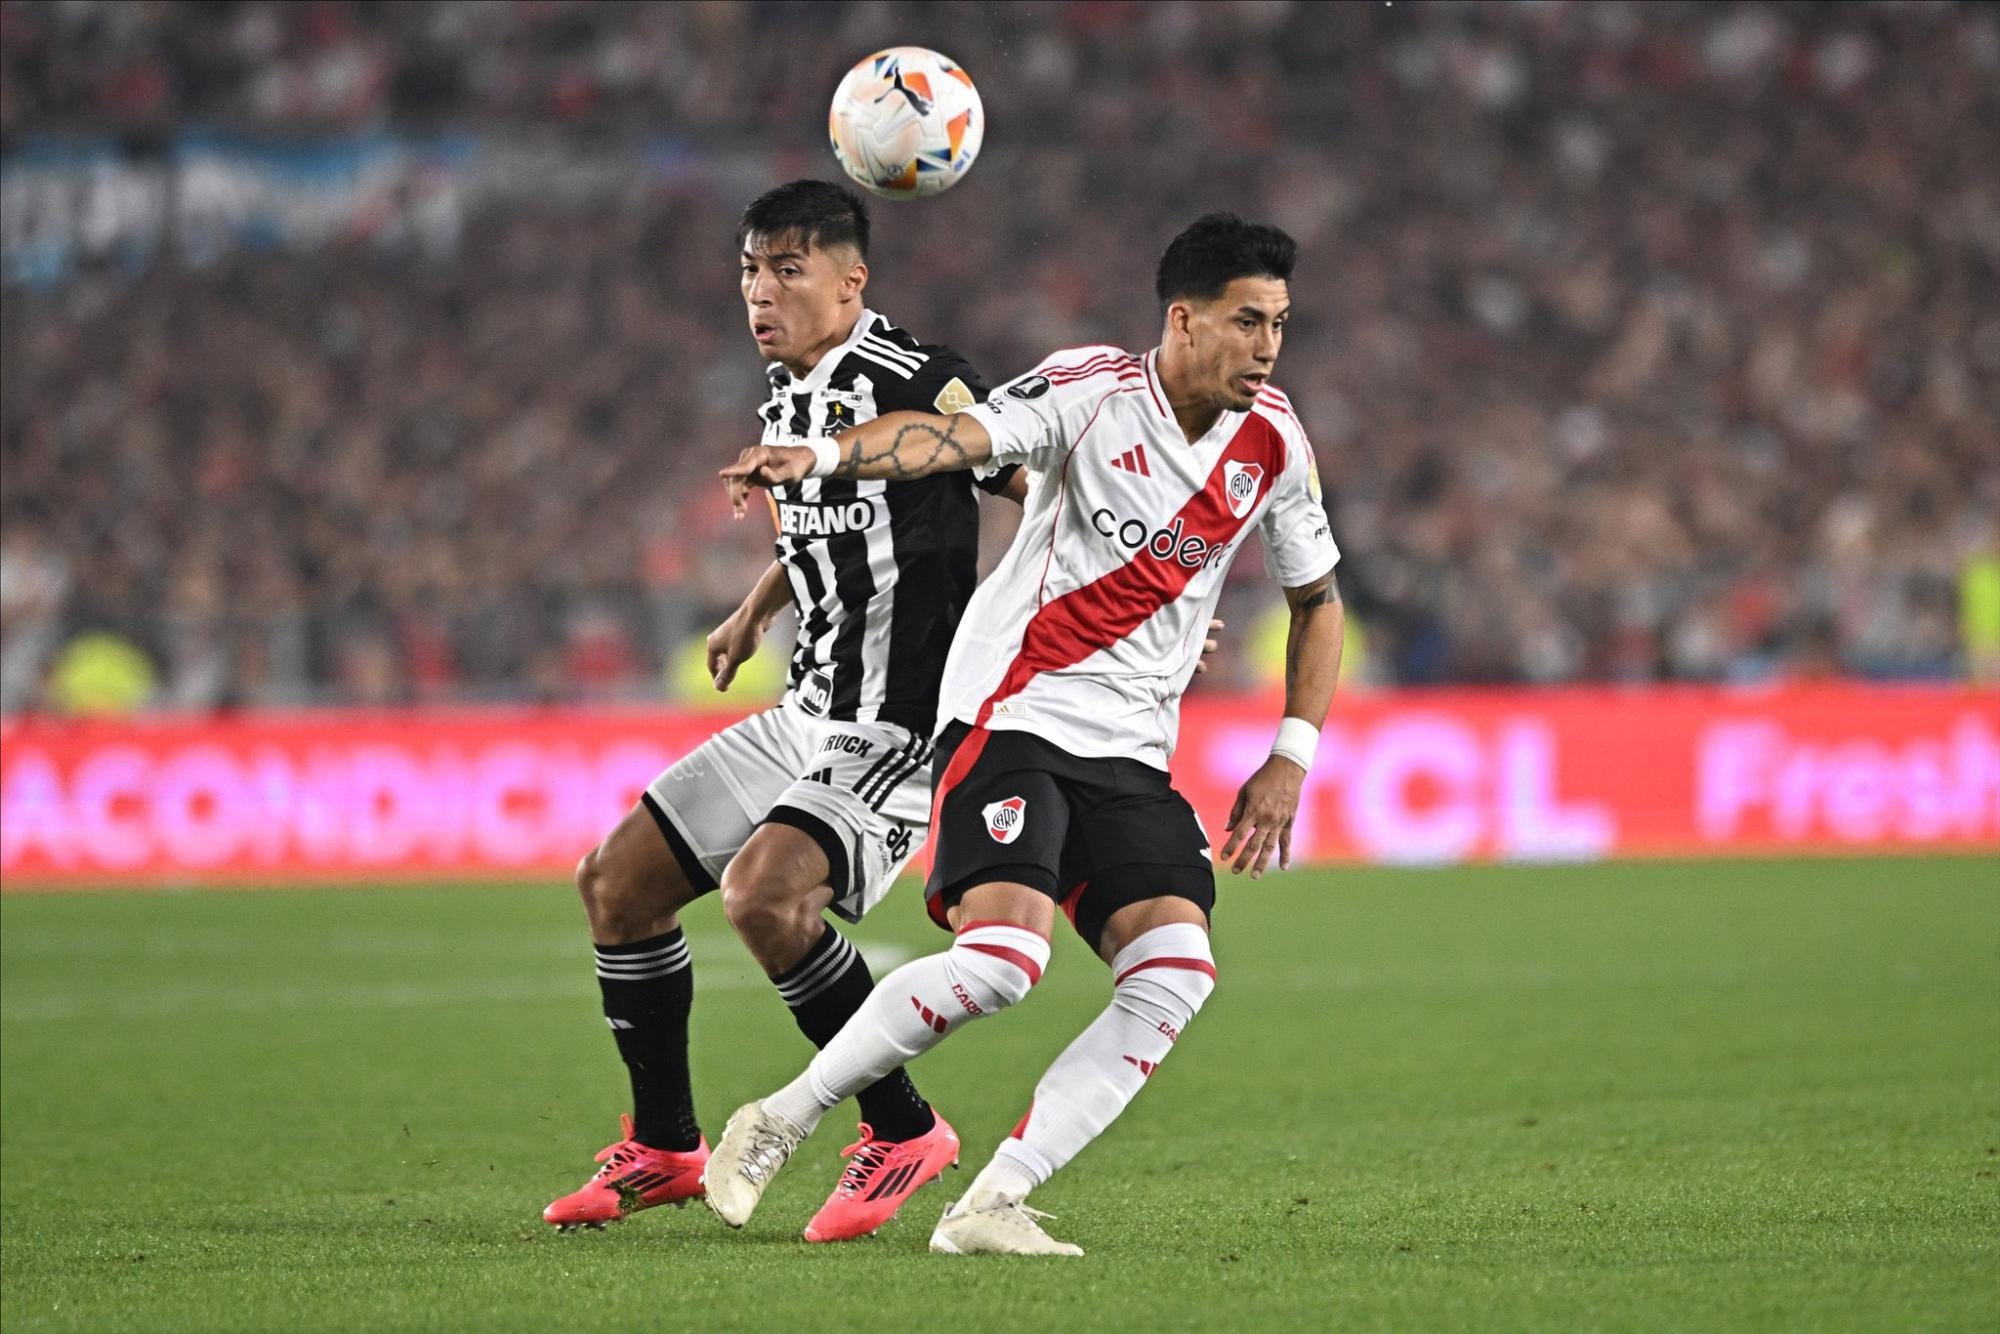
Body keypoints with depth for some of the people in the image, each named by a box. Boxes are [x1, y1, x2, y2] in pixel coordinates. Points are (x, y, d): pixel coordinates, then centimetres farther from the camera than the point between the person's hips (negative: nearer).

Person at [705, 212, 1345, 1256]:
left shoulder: (1273, 444, 6)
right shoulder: (1093, 391, -10)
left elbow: (1316, 601, 19)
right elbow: (952, 437, -26)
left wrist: (1290, 761, 9)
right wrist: (823, 454, -45)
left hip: (1131, 757, 6)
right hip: (1012, 716, -6)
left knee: (1177, 974, -15)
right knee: (1001, 959, -24)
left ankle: (991, 1204, -11)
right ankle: (776, 1125, -5)